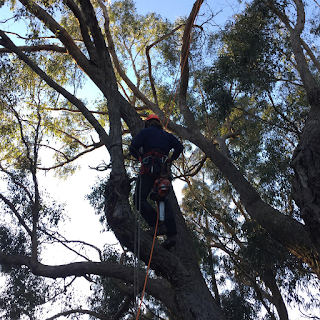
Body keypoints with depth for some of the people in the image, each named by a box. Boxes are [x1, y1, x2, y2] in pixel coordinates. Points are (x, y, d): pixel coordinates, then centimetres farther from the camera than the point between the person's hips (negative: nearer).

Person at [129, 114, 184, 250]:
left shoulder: (145, 132, 12)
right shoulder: (166, 135, 26)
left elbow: (133, 147, -2)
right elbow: (179, 146, 12)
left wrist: (140, 156, 15)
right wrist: (171, 159, 21)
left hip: (149, 167, -5)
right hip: (163, 169, 5)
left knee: (139, 198, -3)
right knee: (163, 200, 4)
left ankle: (156, 225, -19)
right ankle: (172, 234, -7)